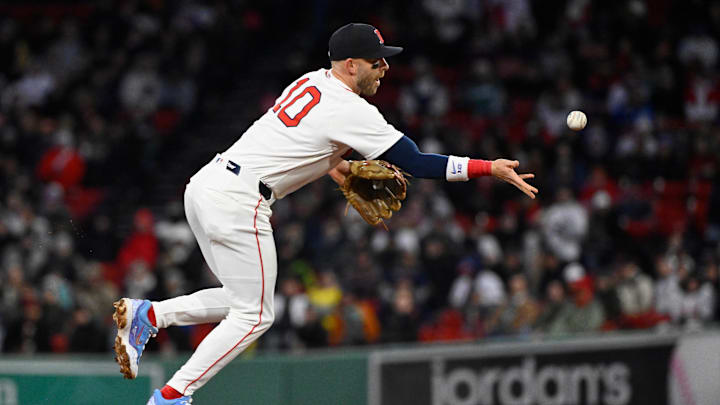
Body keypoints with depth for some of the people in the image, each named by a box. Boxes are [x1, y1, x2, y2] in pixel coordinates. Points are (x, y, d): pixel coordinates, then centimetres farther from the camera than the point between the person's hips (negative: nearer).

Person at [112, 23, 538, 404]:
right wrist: (491, 168, -11)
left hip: (204, 185, 9)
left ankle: (147, 315, 11)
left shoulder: (312, 81, 14)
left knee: (242, 300, 20)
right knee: (254, 315, 1)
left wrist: (331, 164, 18)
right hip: (237, 203, -9)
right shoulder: (352, 112, -12)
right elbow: (417, 163, -13)